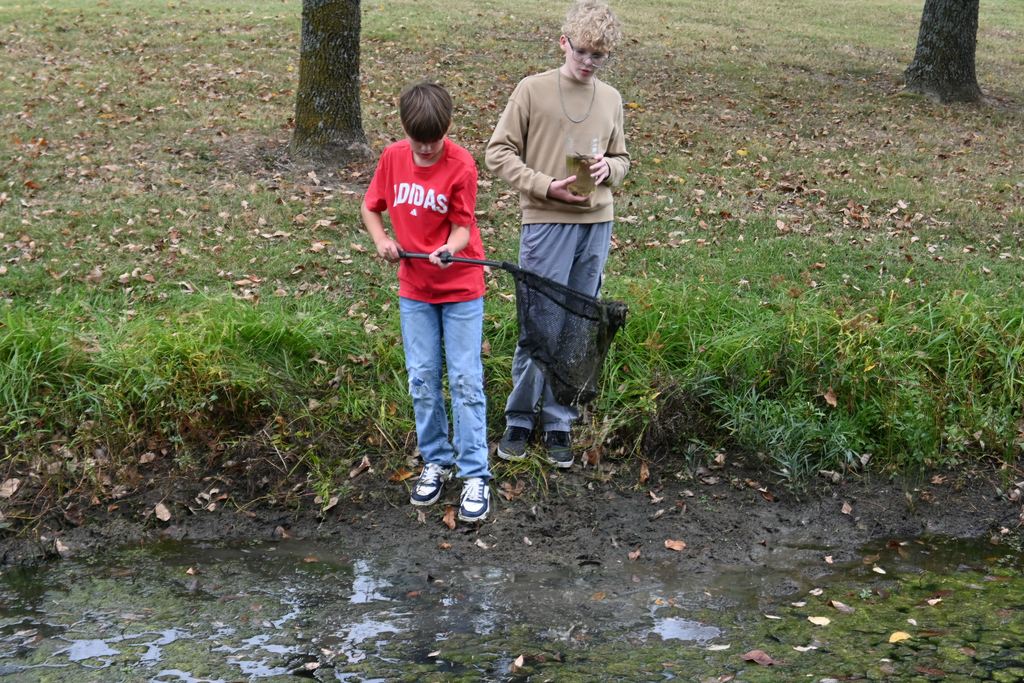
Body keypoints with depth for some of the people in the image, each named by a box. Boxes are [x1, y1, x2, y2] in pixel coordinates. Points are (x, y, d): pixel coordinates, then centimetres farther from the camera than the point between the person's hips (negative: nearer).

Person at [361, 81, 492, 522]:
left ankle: (474, 475, 3)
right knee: (422, 380, 9)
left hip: (460, 288, -4)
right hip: (414, 289, 4)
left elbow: (462, 227, -12)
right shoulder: (393, 158, -3)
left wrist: (450, 250, -34)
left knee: (466, 381, -2)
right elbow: (370, 208, 9)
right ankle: (436, 461, 25)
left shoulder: (461, 165, -15)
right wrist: (381, 240, -10)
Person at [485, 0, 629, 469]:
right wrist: (547, 187, -14)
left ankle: (559, 423, 20)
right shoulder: (532, 90, -4)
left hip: (596, 225, 4)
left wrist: (608, 169, -5)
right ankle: (519, 419, 15)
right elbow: (499, 152, -3)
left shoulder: (611, 99, 9)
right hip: (546, 223, -4)